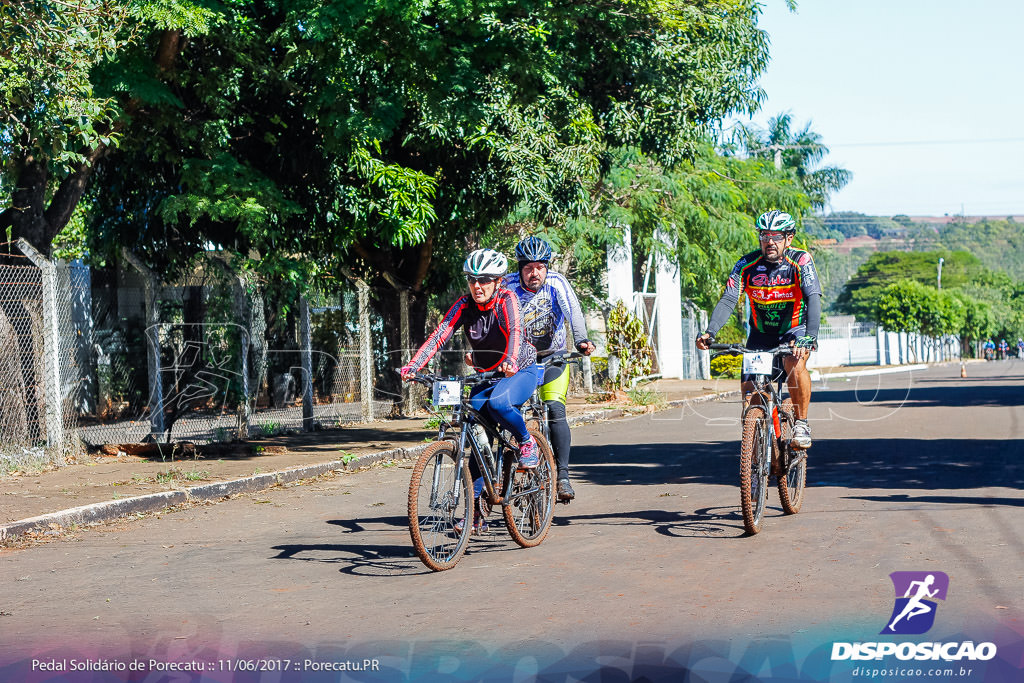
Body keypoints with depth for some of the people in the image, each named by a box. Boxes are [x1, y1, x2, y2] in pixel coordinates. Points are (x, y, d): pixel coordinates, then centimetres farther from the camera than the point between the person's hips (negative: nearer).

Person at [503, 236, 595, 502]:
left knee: (555, 410, -18)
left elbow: (573, 311, -30)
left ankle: (562, 475, -16)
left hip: (552, 358, -1)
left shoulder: (556, 283, -16)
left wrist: (581, 340, -49)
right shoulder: (509, 286, -15)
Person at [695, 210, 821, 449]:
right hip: (761, 334, 3)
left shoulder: (800, 261, -19)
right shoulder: (747, 265, -13)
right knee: (749, 389, -10)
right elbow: (728, 300, -20)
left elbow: (814, 299, -29)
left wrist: (810, 337, -45)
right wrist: (710, 332, -38)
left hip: (793, 330, -3)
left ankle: (801, 423, -16)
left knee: (795, 364, -34)